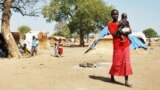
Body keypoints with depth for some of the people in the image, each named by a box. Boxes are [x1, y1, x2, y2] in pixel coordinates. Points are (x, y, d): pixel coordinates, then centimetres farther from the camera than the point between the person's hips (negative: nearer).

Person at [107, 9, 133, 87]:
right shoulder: (110, 24, 0)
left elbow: (130, 31, 6)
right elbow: (113, 34, -13)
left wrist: (124, 33, -13)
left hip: (125, 44, 4)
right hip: (117, 45, -4)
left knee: (126, 62, 0)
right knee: (116, 62, 1)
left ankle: (126, 81, 2)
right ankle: (112, 76, 25)